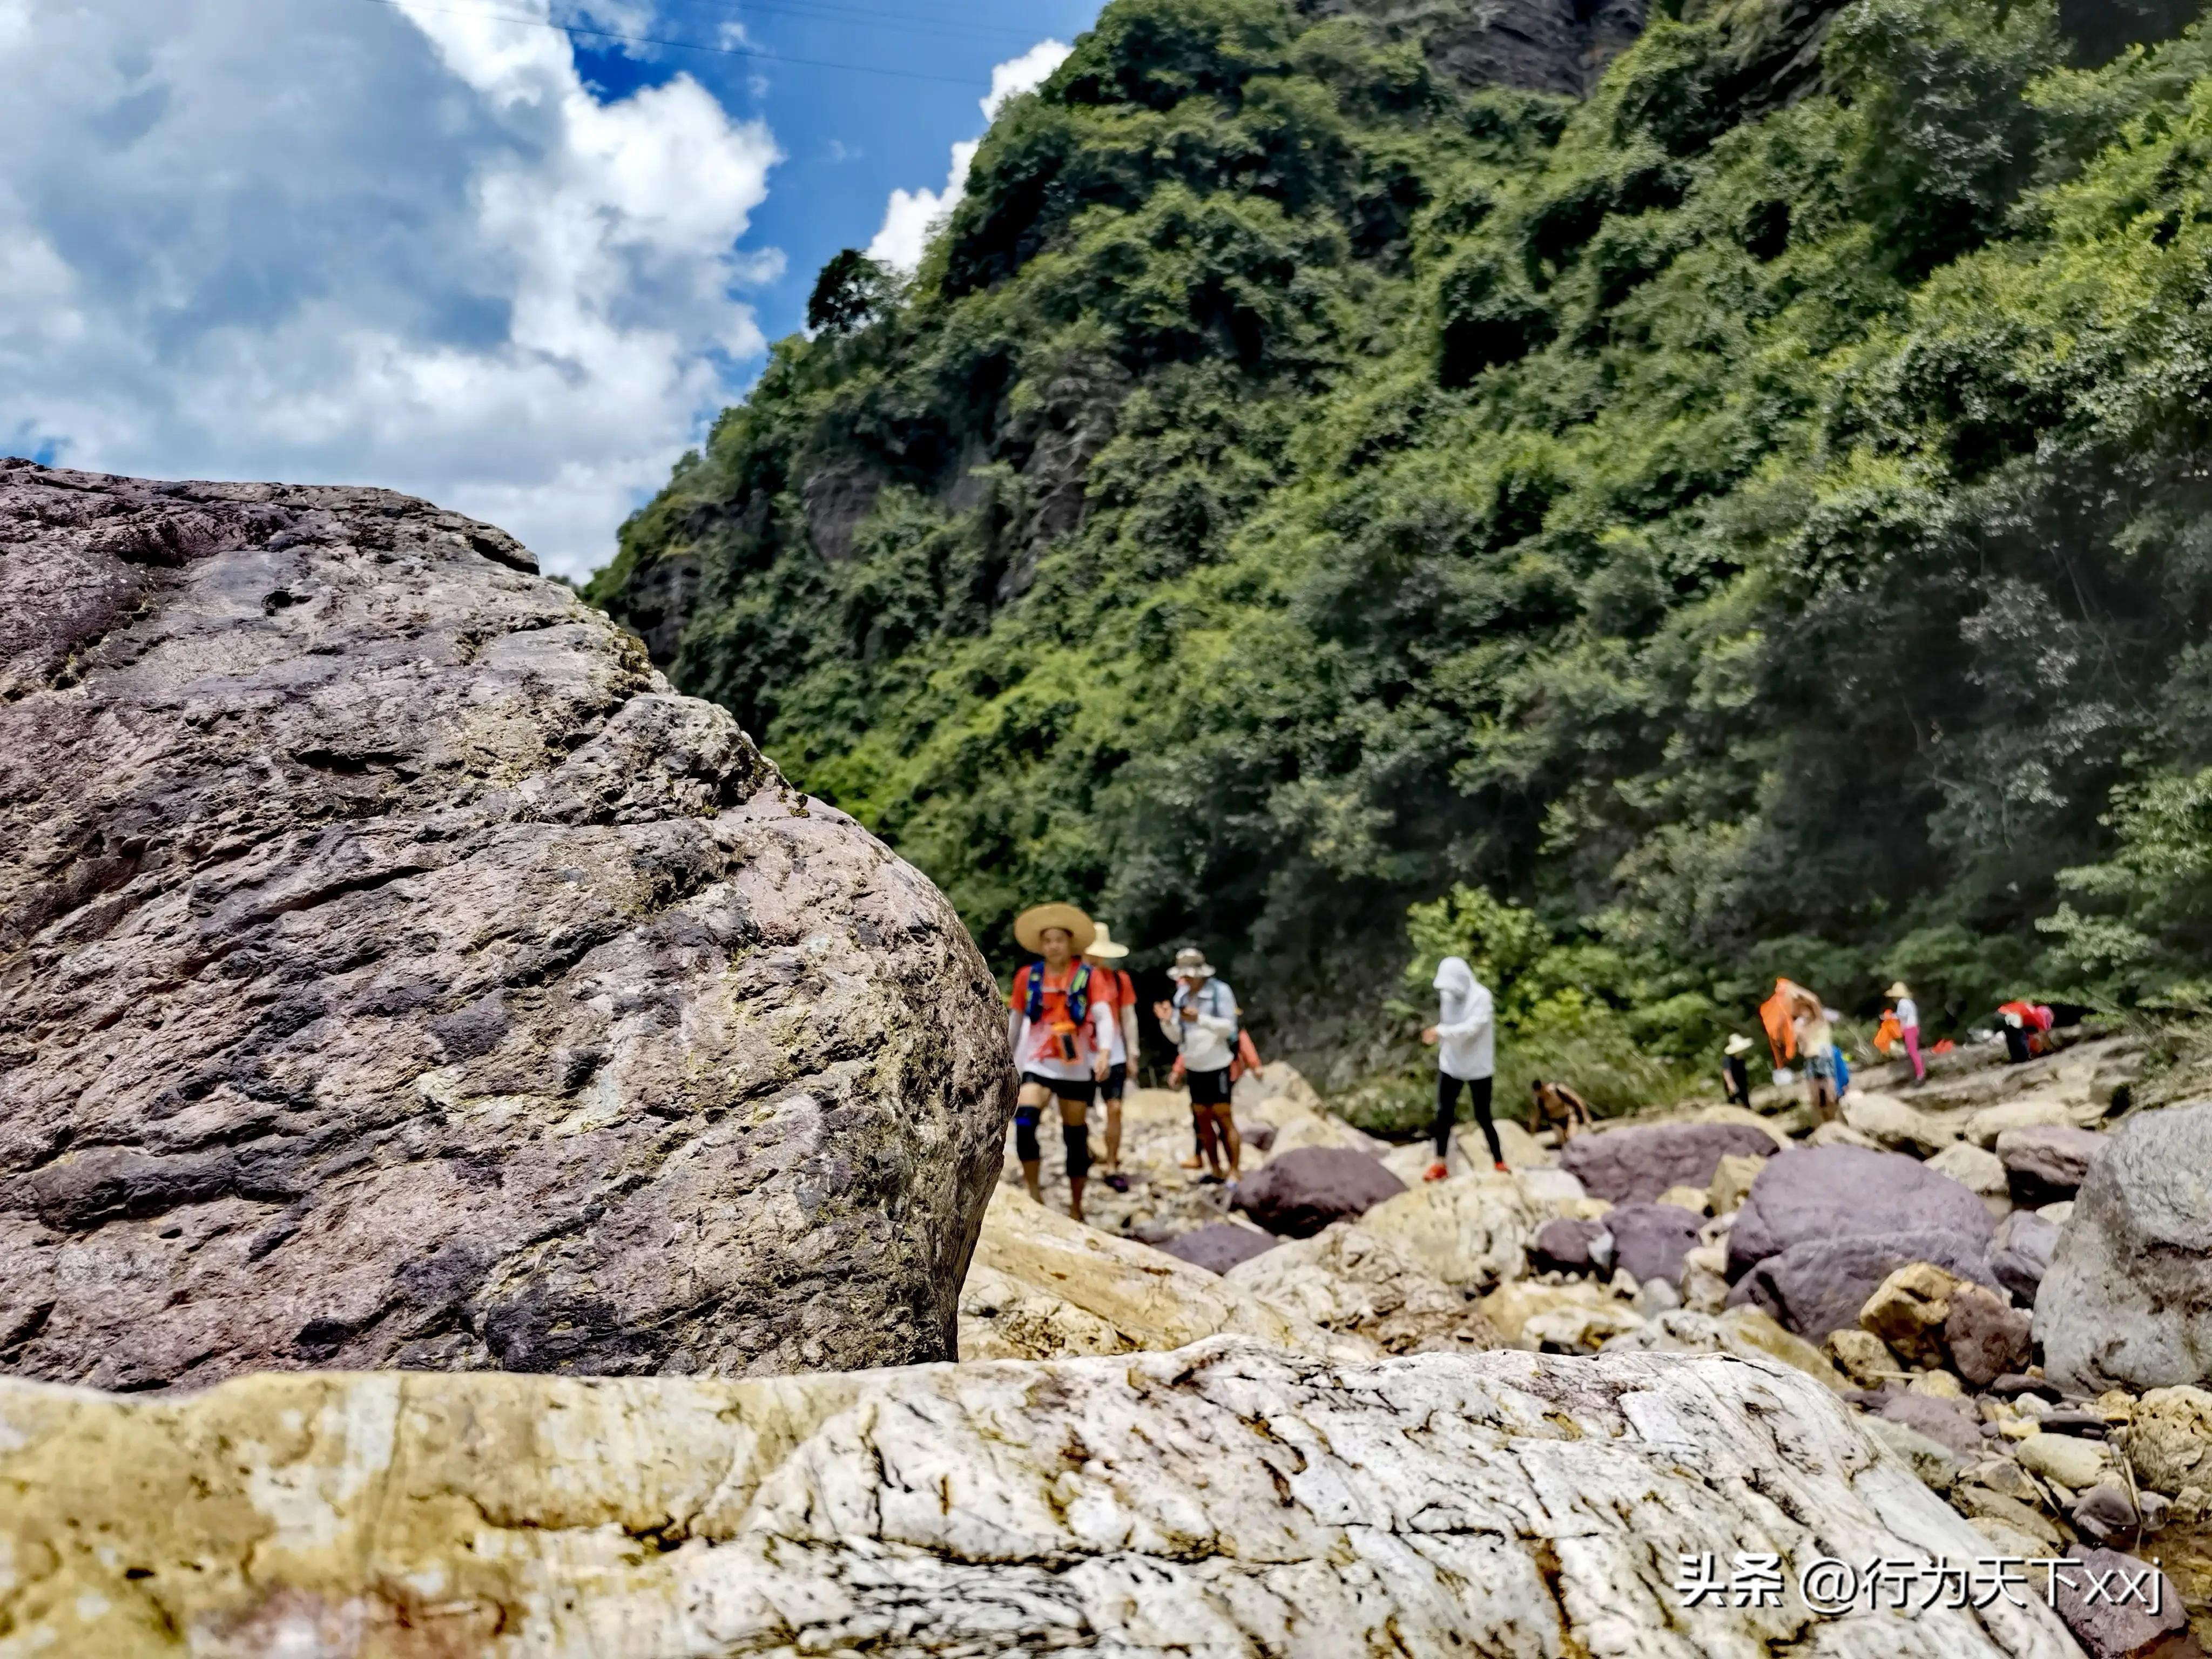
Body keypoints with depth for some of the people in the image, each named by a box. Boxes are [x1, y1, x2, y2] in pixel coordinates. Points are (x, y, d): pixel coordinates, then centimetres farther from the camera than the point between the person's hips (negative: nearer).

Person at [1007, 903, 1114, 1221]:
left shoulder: (1087, 976, -4)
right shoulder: (1028, 977, 1)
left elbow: (1103, 1016, -13)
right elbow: (1015, 1019, 11)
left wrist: (1104, 1052, -29)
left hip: (1077, 1067, 0)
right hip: (1038, 1064, 0)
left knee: (1076, 1136, 8)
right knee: (1024, 1121, -24)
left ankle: (1076, 1206, 23)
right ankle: (1033, 1193, -10)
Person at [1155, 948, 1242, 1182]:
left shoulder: (1220, 991, -8)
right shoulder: (1181, 995, 8)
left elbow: (1228, 1027, -14)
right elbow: (1177, 1037, 10)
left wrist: (1200, 1019, -26)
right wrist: (1167, 1021, -10)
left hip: (1217, 1065, -6)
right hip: (1193, 1066, 6)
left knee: (1224, 1118, -4)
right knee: (1203, 1118, 8)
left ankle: (1235, 1171, 0)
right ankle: (1214, 1169, 17)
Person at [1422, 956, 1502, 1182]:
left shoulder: (1481, 997, -19)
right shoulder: (1448, 995, -3)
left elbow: (1471, 1028, -30)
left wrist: (1440, 1032, -40)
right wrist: (1442, 1050, 13)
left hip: (1478, 1067, -5)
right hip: (1451, 1064, 5)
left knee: (1483, 1117, 3)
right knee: (1444, 1113, 6)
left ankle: (1499, 1163, 19)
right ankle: (1441, 1164, 16)